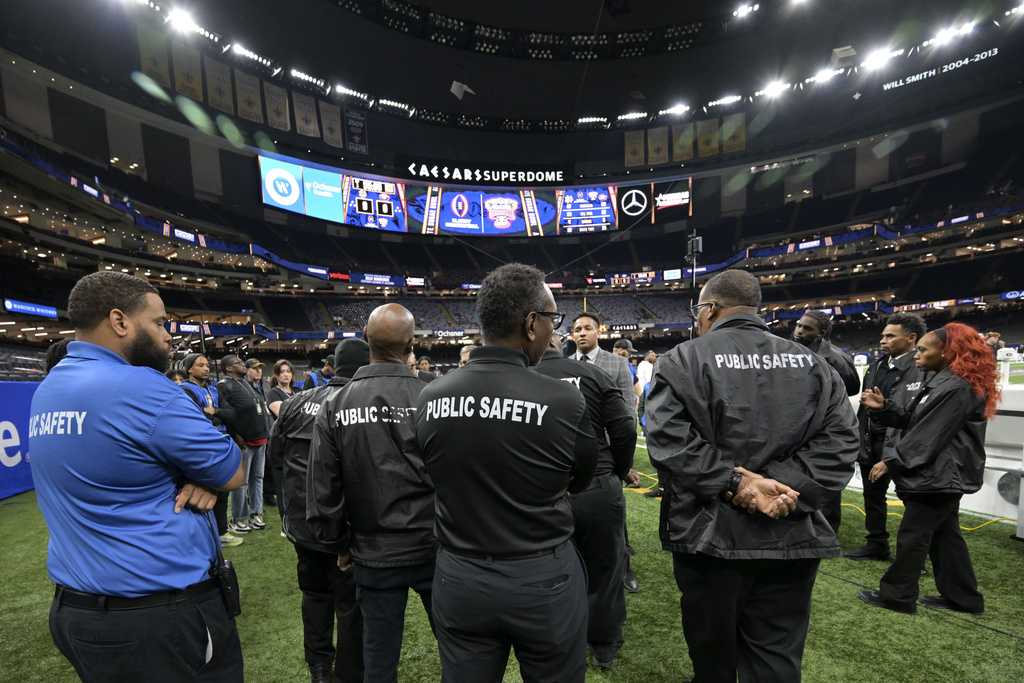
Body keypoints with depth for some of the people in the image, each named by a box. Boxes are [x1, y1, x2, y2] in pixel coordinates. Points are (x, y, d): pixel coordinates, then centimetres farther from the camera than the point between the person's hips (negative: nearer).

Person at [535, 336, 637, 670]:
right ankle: (605, 648, 39)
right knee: (603, 572, 20)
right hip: (599, 490, 0)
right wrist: (618, 473, 10)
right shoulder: (593, 374, -6)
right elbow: (624, 430, -8)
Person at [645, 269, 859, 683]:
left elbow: (669, 442, -21)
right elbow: (839, 441, -2)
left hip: (710, 534, -3)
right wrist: (790, 489, -10)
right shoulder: (812, 363, 6)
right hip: (791, 536, 4)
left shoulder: (683, 360, -9)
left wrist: (732, 481, -15)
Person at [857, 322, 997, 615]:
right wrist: (884, 406, -4)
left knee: (912, 536, -1)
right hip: (942, 475, 10)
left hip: (939, 476, -10)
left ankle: (897, 595, 10)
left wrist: (891, 461, -18)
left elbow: (929, 435, -22)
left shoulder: (957, 387, -19)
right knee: (944, 535, 17)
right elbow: (911, 419, 14)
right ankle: (962, 597, 28)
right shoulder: (938, 381, 13)